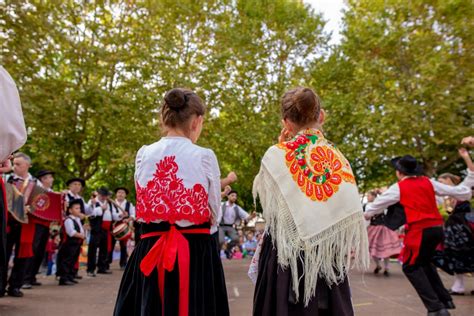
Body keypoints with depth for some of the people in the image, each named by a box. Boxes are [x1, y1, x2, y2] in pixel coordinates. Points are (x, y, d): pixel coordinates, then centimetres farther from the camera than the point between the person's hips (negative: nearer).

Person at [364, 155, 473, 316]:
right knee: (424, 262, 26)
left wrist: (365, 214, 25)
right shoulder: (428, 182, 11)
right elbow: (455, 191, 17)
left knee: (410, 267, 6)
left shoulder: (398, 188, -1)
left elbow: (379, 203, 8)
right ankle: (445, 299, 27)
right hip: (437, 228, 7)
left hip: (419, 230, -7)